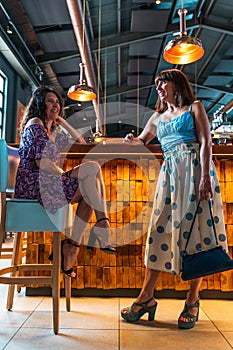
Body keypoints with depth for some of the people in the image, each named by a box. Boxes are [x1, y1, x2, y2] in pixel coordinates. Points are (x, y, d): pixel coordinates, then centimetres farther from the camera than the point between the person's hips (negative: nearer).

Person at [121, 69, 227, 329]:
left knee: (196, 229, -5)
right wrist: (133, 141, 13)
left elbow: (206, 143, -3)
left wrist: (205, 177, -16)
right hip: (170, 174, 5)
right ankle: (146, 296, 2)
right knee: (160, 230, -2)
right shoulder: (158, 117, 23)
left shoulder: (195, 108, 9)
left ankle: (192, 300, 6)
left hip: (195, 169, -4)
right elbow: (143, 139, 38)